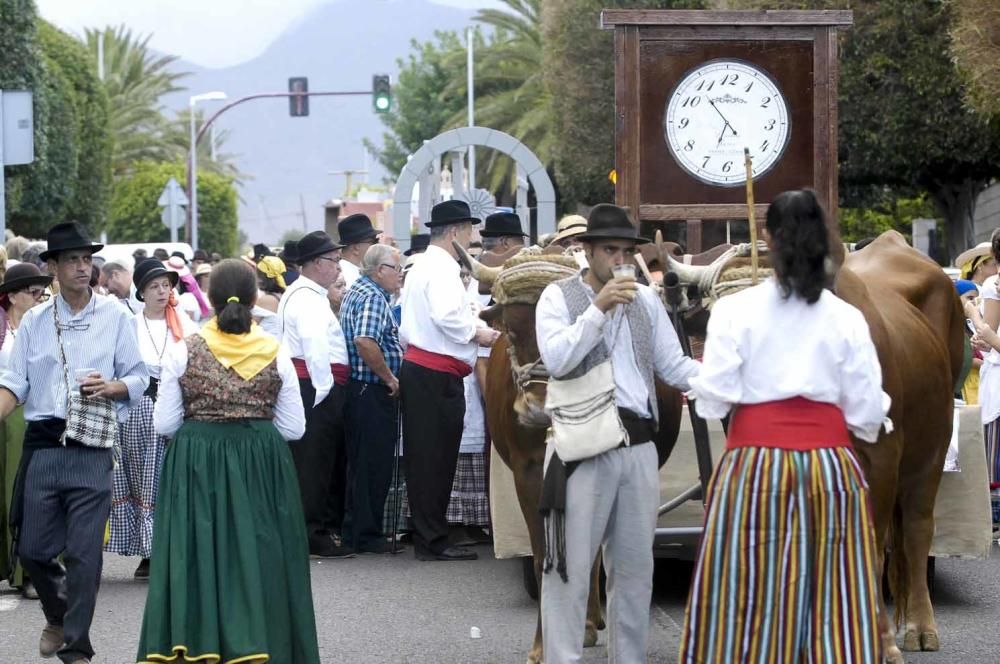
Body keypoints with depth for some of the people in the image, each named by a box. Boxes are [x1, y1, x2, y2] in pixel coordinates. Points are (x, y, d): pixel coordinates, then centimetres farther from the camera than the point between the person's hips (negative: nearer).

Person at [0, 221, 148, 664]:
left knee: (84, 552, -4)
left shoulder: (115, 317, 4)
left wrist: (110, 387, -14)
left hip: (91, 449, -2)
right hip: (42, 445, 2)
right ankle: (58, 615, 35)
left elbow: (138, 379, 6)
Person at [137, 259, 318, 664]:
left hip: (195, 466, 0)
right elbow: (293, 429, 1)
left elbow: (164, 425, -1)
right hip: (262, 466, 1)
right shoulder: (275, 354, -2)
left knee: (200, 557, 6)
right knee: (258, 557, 6)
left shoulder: (184, 352, -5)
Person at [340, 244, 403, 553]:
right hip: (373, 393, -10)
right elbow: (365, 342, -31)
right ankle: (366, 536, 1)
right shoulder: (373, 297, -16)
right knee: (373, 466, -4)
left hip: (357, 389, 10)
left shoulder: (356, 292, 17)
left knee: (361, 464, 16)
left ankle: (356, 530, 22)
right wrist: (390, 378, -20)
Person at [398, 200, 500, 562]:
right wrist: (477, 334, -14)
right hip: (437, 374, -10)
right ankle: (433, 542, -4)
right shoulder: (442, 267, -12)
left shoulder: (420, 266, 20)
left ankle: (427, 537, 17)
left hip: (417, 366, 10)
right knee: (436, 459, -7)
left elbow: (405, 325, 22)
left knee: (424, 457, 12)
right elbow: (446, 315, -26)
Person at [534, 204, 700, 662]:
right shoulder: (559, 296, -2)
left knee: (635, 567, 12)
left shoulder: (646, 299, 11)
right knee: (572, 566, -2)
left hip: (639, 447, 5)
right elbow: (556, 360, -16)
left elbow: (672, 366, 9)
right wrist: (598, 309, -22)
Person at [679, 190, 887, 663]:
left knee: (751, 597, 4)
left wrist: (696, 385, 16)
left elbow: (713, 400, -6)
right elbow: (866, 413, 2)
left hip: (755, 464, -1)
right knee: (837, 600, 5)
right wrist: (875, 418, 24)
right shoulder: (847, 318, 1)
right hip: (830, 464, 1)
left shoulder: (735, 310, -3)